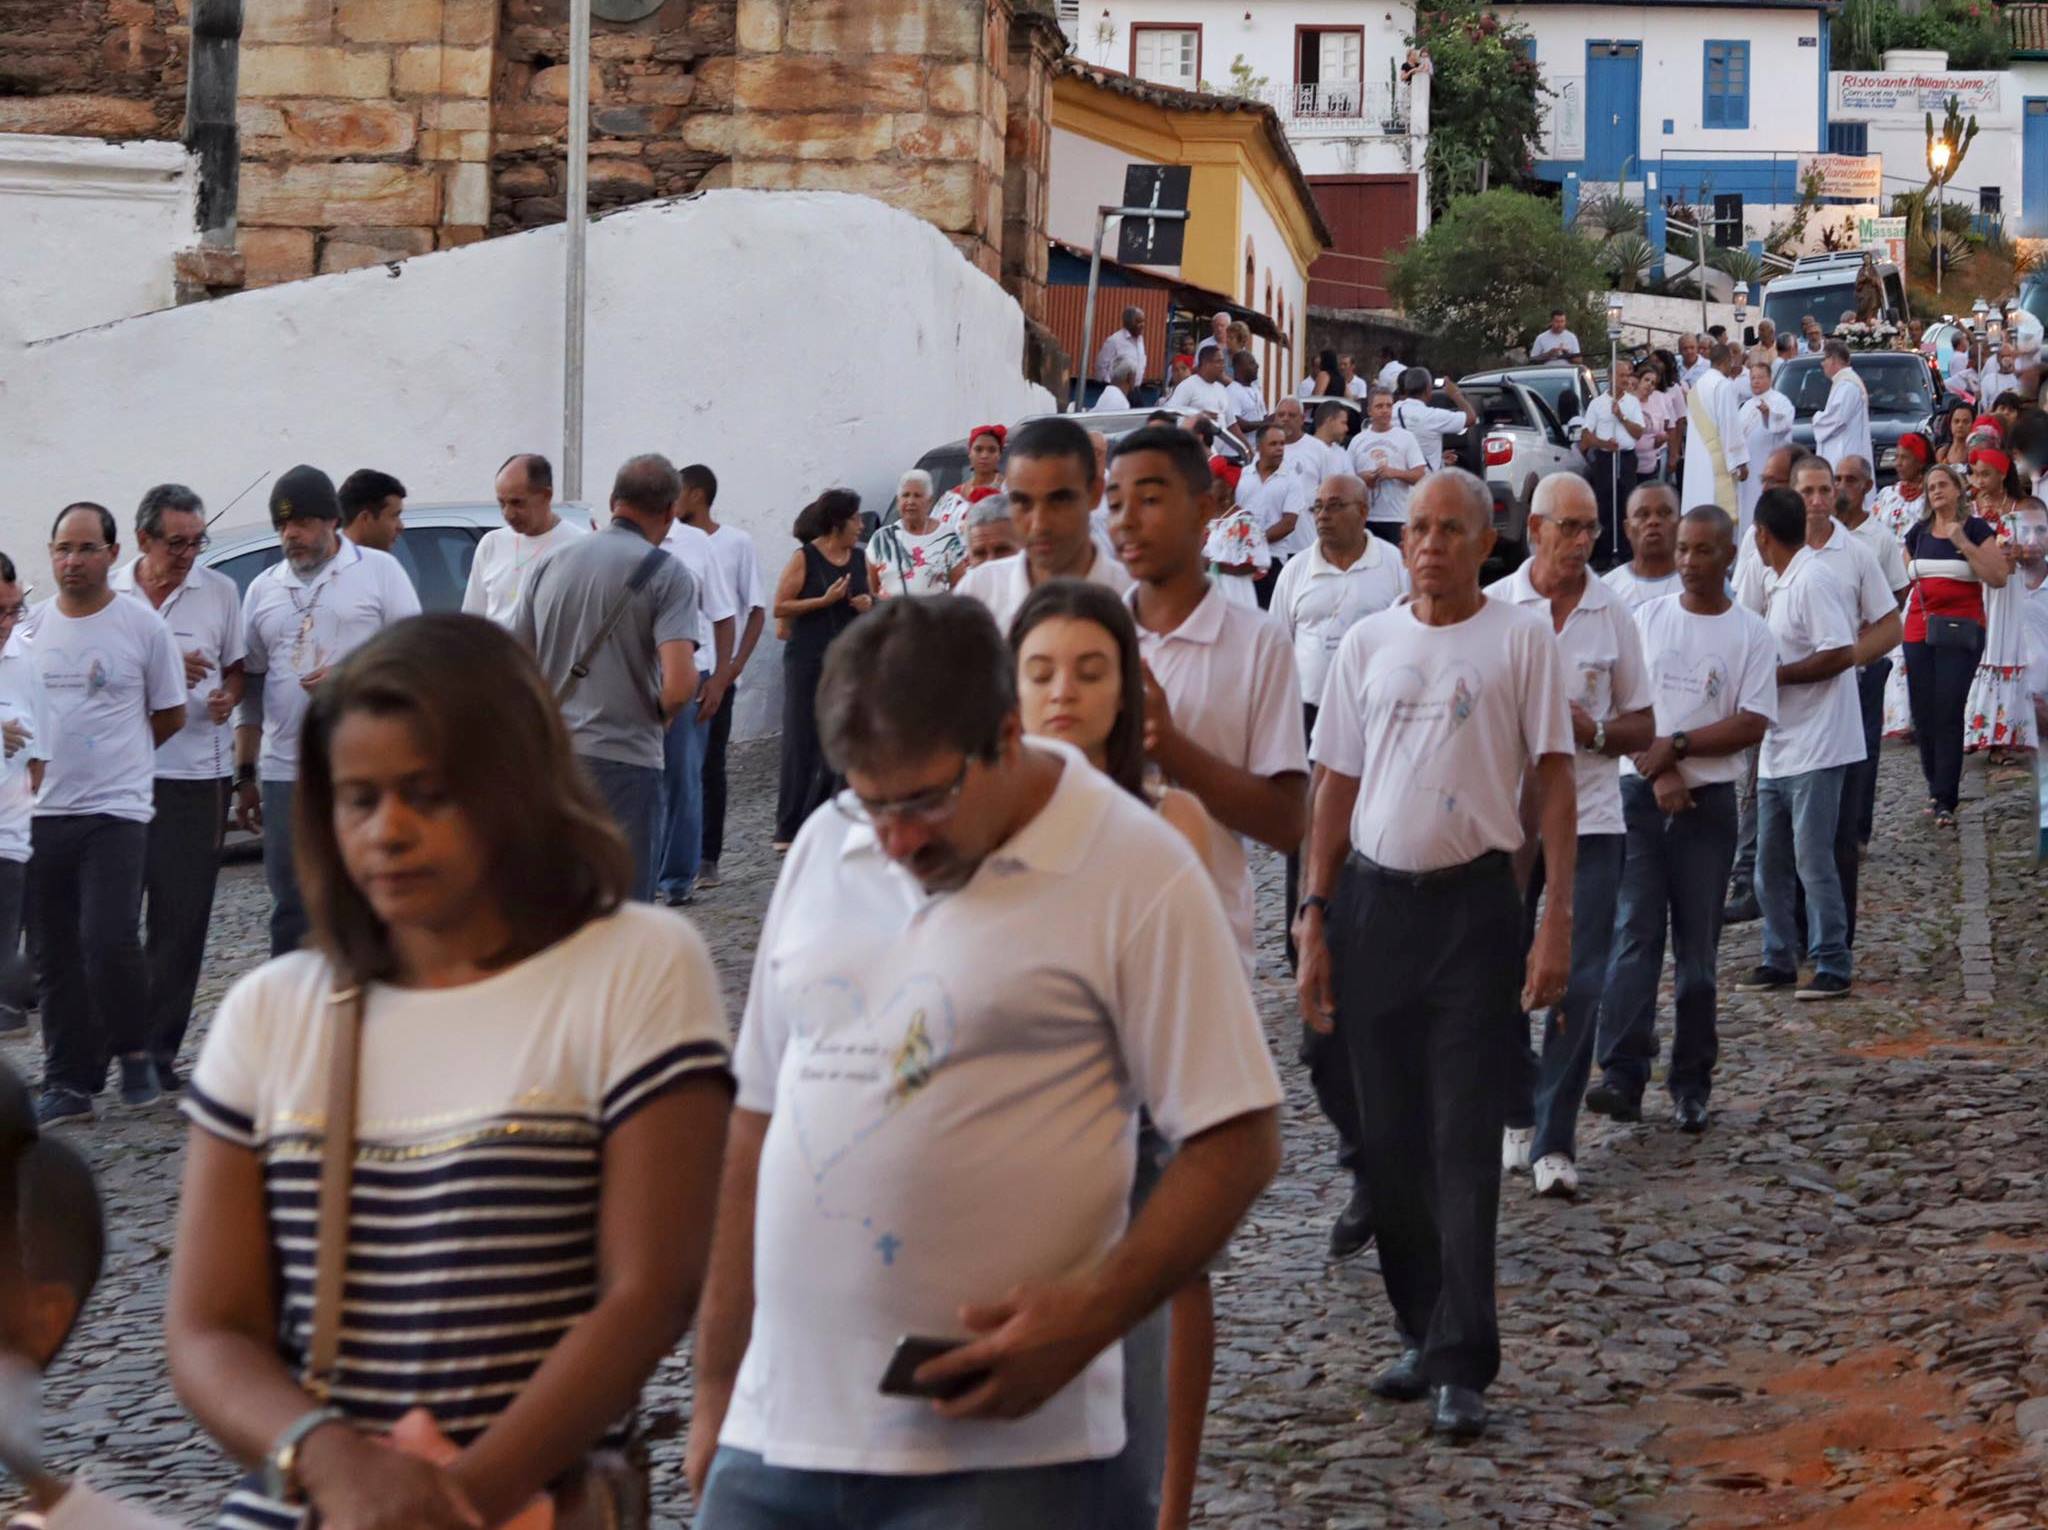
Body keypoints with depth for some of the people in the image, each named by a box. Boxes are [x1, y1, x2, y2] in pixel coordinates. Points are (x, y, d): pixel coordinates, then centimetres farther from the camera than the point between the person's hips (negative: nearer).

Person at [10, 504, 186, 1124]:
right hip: (42, 812, 4)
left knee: (107, 940, -17)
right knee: (55, 956, 6)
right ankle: (68, 1083, 15)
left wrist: (112, 750, 9)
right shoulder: (30, 629, 10)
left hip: (117, 810, -4)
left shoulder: (142, 626, -1)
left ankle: (134, 1051, 6)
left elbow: (170, 716, 8)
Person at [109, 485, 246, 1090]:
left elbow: (236, 667, 16)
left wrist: (228, 697, -6)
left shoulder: (220, 591, 7)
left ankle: (158, 1049, 7)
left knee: (181, 922, 0)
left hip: (197, 772, 1)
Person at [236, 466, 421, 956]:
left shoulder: (379, 570, 5)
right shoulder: (263, 589, 15)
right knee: (291, 910, 4)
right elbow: (250, 688, 17)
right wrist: (245, 777, 12)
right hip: (285, 773, 3)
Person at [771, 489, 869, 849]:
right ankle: (788, 830, 2)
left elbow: (868, 597, 24)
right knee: (801, 742, -3)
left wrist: (869, 603, 0)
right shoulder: (805, 558, -5)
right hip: (807, 661, -5)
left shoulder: (860, 558, 10)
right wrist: (825, 600, -16)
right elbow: (780, 607, -8)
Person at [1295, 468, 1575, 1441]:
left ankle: (1463, 1366, -5)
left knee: (1466, 1138, -5)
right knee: (1390, 1133, 8)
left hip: (1473, 898, -3)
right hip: (1373, 897, 4)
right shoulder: (1367, 643, 9)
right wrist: (1314, 919, 5)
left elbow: (1554, 780, 0)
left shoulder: (1521, 641, 0)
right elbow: (1336, 787, 11)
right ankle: (1421, 1332, 22)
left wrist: (1557, 921, -7)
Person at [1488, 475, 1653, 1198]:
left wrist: (1594, 732, -11)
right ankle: (1518, 1116, 25)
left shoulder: (1613, 613, 4)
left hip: (1590, 818, 0)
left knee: (1580, 981, -6)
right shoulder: (1492, 608, 1)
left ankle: (1553, 1138, -1)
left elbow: (1642, 726, 9)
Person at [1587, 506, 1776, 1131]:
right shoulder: (1646, 619, 8)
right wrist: (1658, 772, -10)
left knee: (1697, 949, 4)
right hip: (1640, 795, 1)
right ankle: (1622, 1076, -15)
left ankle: (1691, 1085, 10)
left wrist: (1677, 745, -13)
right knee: (1633, 935, -9)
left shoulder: (1750, 635, 2)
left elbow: (1753, 725, -6)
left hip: (1709, 800, -1)